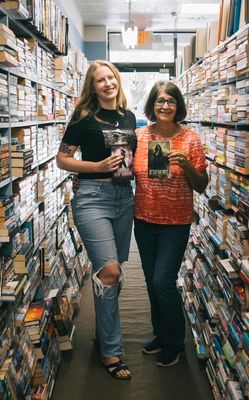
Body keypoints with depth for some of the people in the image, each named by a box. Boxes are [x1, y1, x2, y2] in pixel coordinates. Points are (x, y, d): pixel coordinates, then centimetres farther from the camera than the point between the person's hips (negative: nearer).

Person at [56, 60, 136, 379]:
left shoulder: (129, 117, 12)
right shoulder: (84, 118, -4)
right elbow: (62, 159, -3)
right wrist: (98, 166, -15)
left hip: (124, 196, 6)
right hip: (92, 197, -6)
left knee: (113, 271, 14)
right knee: (109, 272, -13)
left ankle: (104, 332, 35)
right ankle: (111, 351, 3)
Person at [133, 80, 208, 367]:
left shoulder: (190, 139, -8)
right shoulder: (139, 135, 0)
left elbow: (201, 186, -5)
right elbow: (129, 173, 13)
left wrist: (186, 164, -21)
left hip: (176, 222, -4)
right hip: (144, 220, 4)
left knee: (163, 282, -4)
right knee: (152, 281, 14)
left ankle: (174, 343, 21)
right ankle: (160, 334, 37)